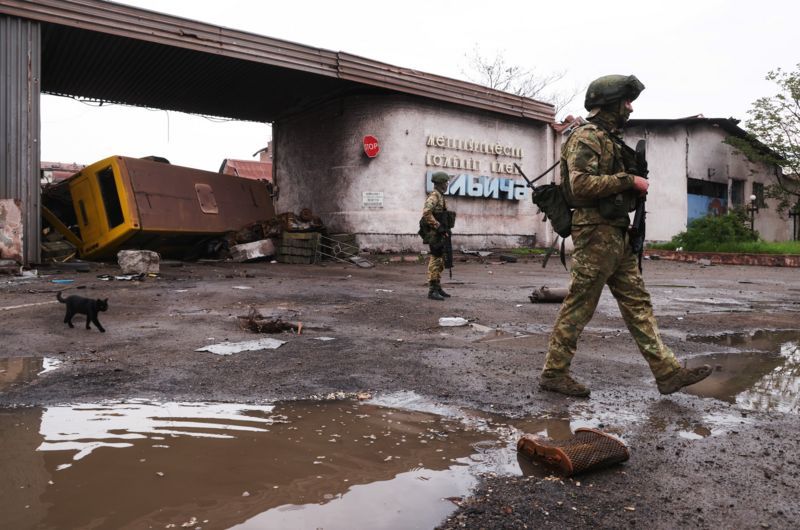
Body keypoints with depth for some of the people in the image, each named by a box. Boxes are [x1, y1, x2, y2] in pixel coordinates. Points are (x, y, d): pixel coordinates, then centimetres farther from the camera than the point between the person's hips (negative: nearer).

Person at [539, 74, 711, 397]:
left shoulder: (611, 140, 21)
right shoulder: (586, 137, -9)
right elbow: (581, 184, -22)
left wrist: (635, 187, 11)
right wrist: (629, 180, -15)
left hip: (617, 235, 10)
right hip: (596, 234, -10)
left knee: (637, 304, 8)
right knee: (578, 307, -4)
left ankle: (668, 372, 12)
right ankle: (553, 373, 6)